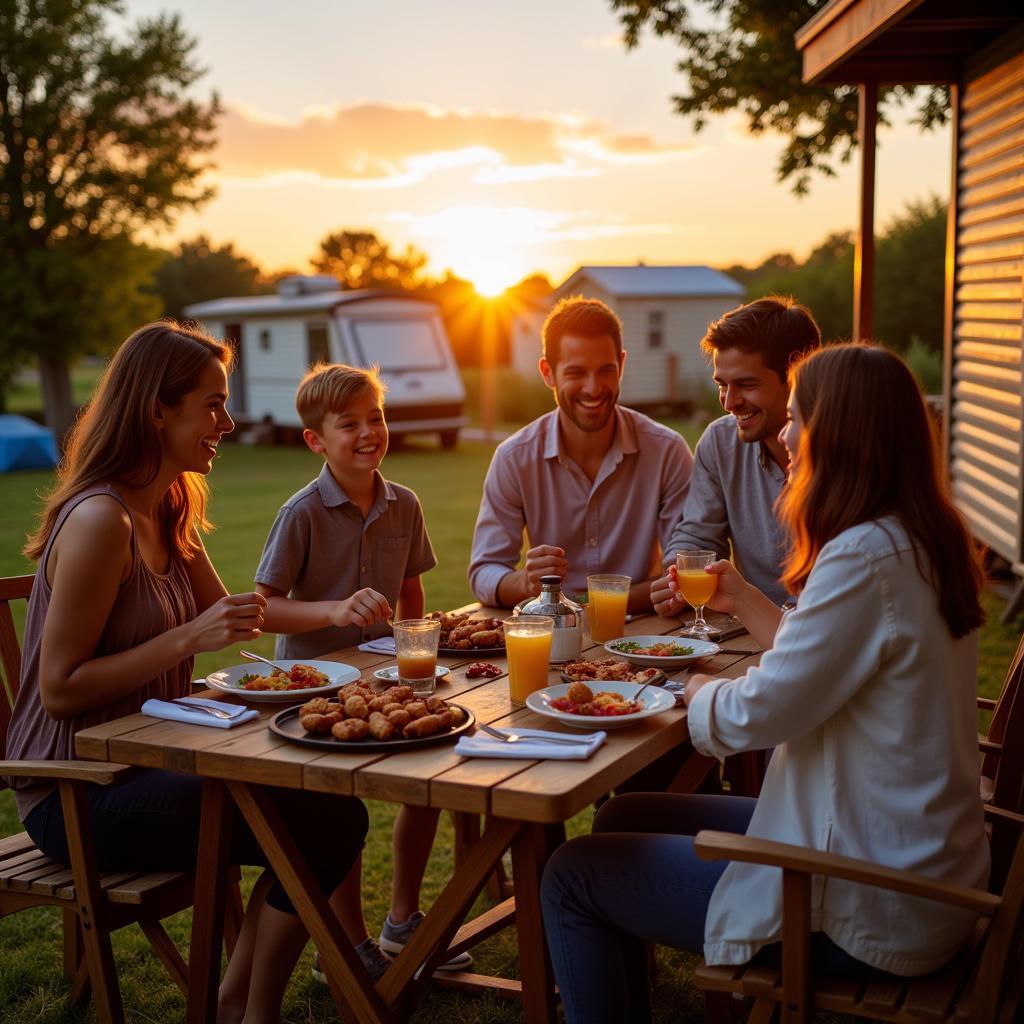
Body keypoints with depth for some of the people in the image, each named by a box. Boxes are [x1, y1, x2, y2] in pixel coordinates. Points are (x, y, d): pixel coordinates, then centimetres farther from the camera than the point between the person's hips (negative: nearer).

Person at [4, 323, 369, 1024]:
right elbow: (60, 689, -22)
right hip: (77, 798, -10)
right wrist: (189, 638, -26)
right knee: (328, 825, -15)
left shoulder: (168, 512, 9)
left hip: (140, 761, 10)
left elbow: (227, 610, 20)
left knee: (324, 791, 5)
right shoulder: (100, 521, -21)